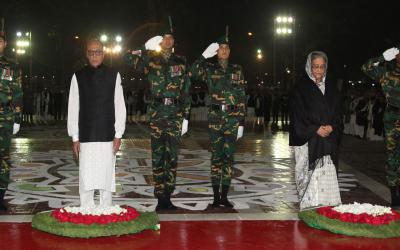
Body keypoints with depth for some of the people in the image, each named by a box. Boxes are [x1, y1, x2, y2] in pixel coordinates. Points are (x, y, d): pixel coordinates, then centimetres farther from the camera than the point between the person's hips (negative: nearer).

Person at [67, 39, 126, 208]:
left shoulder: (113, 75, 4)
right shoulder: (78, 77, 3)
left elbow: (119, 106, 4)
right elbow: (73, 108, 5)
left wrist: (118, 135, -1)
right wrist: (75, 137, 1)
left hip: (107, 136, 0)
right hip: (86, 137, 0)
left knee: (106, 177, 4)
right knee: (86, 178, -1)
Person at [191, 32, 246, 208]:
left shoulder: (237, 70, 9)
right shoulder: (209, 69, 6)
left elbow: (242, 98, 7)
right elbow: (193, 72, -15)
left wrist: (241, 123, 2)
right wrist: (204, 55, -19)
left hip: (233, 116, 1)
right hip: (215, 116, -1)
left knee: (228, 155, 0)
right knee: (216, 155, 0)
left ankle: (224, 196, 6)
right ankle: (216, 196, 6)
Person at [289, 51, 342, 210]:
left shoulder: (331, 88, 14)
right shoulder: (301, 88, 0)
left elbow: (338, 112, 14)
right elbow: (297, 114, -6)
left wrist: (331, 127, -5)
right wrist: (315, 129, -13)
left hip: (328, 140, 4)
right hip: (307, 140, -4)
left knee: (327, 173, -1)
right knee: (309, 173, -6)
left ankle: (327, 206, 2)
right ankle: (309, 206, 0)